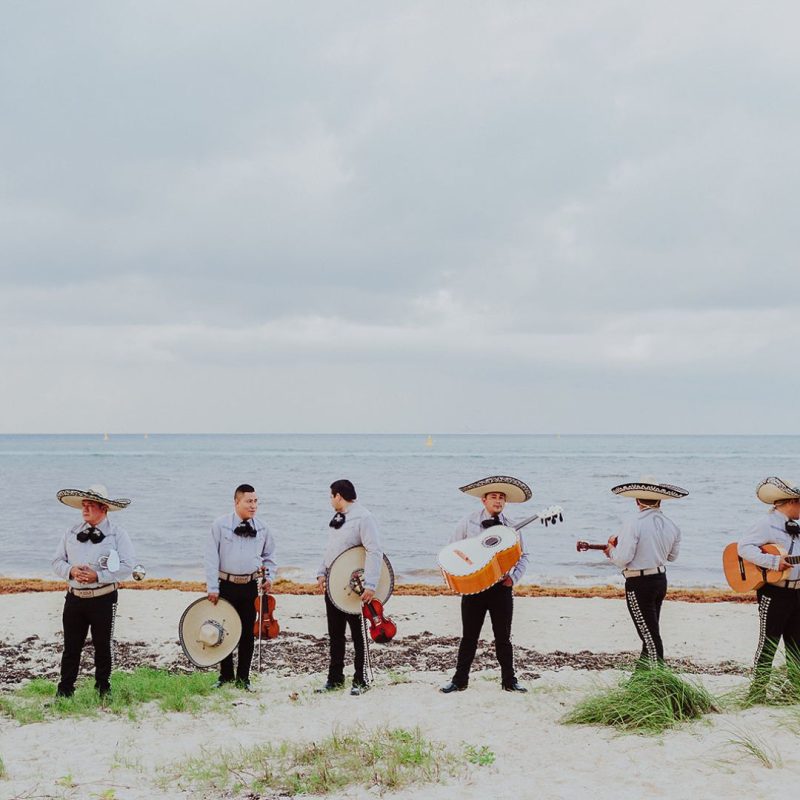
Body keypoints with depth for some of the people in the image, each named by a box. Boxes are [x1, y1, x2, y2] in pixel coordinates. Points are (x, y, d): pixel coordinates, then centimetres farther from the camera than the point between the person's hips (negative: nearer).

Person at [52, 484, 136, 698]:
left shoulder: (117, 534, -3)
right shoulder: (72, 532, 8)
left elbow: (127, 566, -10)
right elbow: (57, 561, 11)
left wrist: (98, 576, -18)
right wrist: (71, 571, -11)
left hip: (103, 599, -3)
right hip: (75, 598, 3)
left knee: (103, 646, 8)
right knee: (71, 647, 6)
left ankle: (103, 688, 21)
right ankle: (64, 690, 14)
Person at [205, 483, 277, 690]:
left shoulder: (261, 528, 3)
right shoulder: (220, 525, -5)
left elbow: (269, 555, 17)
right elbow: (212, 557, -6)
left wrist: (269, 577, 3)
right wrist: (212, 587, -10)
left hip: (251, 586, 2)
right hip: (227, 585, -2)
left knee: (248, 633, 6)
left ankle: (243, 677, 16)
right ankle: (226, 675, 19)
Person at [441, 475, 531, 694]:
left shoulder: (511, 526, 2)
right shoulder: (468, 522, -1)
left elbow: (523, 555, 8)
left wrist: (514, 577, -6)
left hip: (502, 587, 1)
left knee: (503, 637, 7)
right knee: (469, 636, 7)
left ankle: (509, 680, 16)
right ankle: (460, 679, 15)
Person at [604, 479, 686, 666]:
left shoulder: (632, 523, -18)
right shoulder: (670, 525, 3)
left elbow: (622, 559, -21)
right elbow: (672, 556, 16)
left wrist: (611, 550, -1)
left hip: (639, 583, -7)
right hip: (661, 580, 7)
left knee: (649, 634, -4)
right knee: (650, 631, 19)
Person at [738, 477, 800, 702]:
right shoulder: (768, 523, -13)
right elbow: (744, 547, -23)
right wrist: (773, 562, -27)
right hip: (774, 592, -9)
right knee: (768, 643, -4)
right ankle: (757, 693, 3)